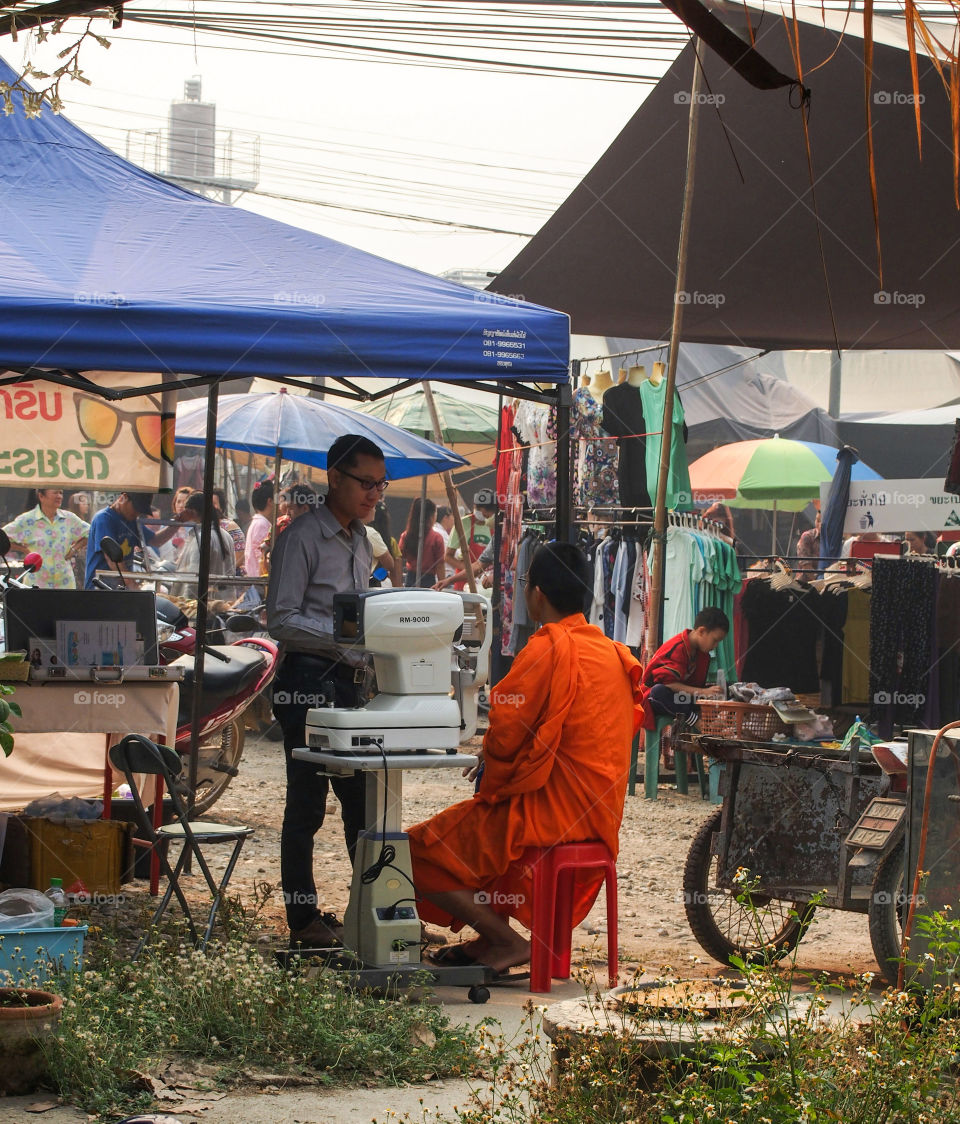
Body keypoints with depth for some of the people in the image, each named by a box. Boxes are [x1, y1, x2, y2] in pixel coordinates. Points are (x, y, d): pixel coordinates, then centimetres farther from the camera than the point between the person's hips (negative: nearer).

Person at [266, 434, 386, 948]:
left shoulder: (361, 541, 17)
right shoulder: (303, 538, -9)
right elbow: (281, 621, -15)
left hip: (349, 680, 8)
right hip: (309, 679, -8)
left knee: (362, 798, 10)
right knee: (306, 804, -3)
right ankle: (304, 920, 2)